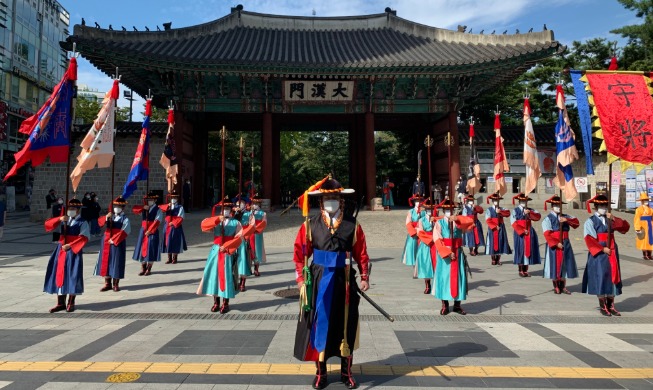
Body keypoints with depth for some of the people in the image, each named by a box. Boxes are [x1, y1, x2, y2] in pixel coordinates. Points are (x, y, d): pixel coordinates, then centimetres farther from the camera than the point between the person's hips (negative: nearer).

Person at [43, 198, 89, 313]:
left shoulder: (82, 222, -4)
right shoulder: (64, 220, 11)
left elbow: (84, 238, -12)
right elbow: (48, 224, 2)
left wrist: (70, 245, -18)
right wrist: (59, 219, -15)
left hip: (74, 252, -5)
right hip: (61, 251, 5)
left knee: (72, 276, -1)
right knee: (59, 275, 6)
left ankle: (71, 303, 10)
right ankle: (61, 303, 15)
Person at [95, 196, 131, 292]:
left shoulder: (125, 219, -4)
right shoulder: (110, 216, 11)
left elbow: (124, 232, -14)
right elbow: (100, 223, -3)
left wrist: (114, 240, -17)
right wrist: (106, 217, -22)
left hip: (118, 243, -5)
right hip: (106, 242, 5)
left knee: (116, 263, 0)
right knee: (106, 262, 7)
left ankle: (115, 284, 10)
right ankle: (107, 284, 17)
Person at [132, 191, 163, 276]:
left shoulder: (158, 210, -2)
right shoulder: (144, 208, 13)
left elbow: (157, 222, -11)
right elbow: (134, 209, -2)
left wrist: (150, 231, -17)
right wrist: (143, 207, -19)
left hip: (153, 232, -5)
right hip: (143, 231, 5)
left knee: (150, 250, -1)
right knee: (142, 249, 6)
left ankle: (149, 269, 7)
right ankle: (143, 269, 15)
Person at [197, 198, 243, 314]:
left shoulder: (236, 223, 3)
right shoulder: (216, 222, 7)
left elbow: (238, 238, -8)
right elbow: (204, 224, -12)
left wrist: (226, 246, -18)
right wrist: (218, 219, -25)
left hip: (228, 253, -2)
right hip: (215, 252, 2)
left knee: (226, 277, -1)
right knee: (214, 275, 4)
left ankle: (225, 303, 7)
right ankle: (216, 302, 14)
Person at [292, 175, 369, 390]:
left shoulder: (352, 224, -1)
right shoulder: (311, 224, -1)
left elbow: (361, 253, 3)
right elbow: (300, 253, 1)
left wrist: (365, 277, -1)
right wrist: (301, 278, -5)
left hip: (344, 281, 0)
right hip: (318, 280, 0)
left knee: (345, 325, 11)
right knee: (319, 324, 7)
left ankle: (346, 372, 28)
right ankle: (320, 372, 24)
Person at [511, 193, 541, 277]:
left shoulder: (530, 210, 9)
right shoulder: (515, 211, -3)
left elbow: (538, 216, -5)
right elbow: (514, 223, -10)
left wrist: (529, 213, -19)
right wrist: (522, 231, -17)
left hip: (529, 233, 4)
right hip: (519, 234, -4)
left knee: (528, 250, 5)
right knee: (520, 251, 0)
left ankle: (525, 270, 13)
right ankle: (521, 271, 7)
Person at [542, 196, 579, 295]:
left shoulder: (565, 217, 10)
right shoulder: (548, 219, -6)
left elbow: (577, 223, -3)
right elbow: (547, 234, -14)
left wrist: (567, 220, -19)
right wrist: (556, 243, -22)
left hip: (565, 244, 5)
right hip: (554, 245, -5)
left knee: (564, 265, 9)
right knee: (555, 265, 3)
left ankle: (563, 287, 19)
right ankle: (556, 287, 15)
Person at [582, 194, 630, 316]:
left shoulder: (610, 219, 12)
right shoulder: (590, 221, -4)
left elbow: (626, 227, -1)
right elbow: (589, 239, -13)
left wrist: (614, 219, -12)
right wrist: (602, 249, -19)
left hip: (612, 252, 5)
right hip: (599, 254, -5)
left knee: (612, 277, 9)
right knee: (601, 278, -1)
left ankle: (611, 306, 19)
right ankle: (603, 307, 9)